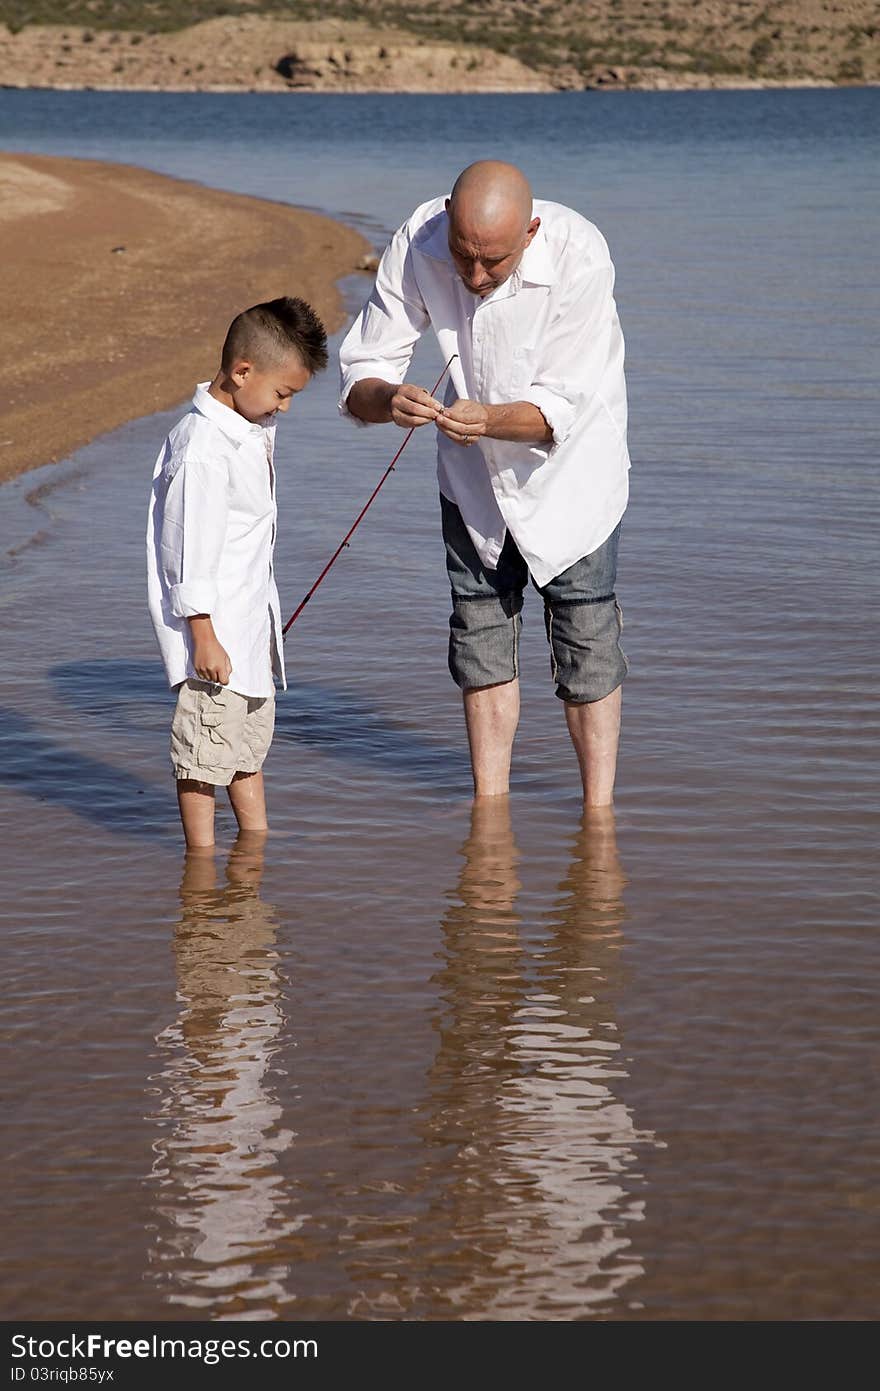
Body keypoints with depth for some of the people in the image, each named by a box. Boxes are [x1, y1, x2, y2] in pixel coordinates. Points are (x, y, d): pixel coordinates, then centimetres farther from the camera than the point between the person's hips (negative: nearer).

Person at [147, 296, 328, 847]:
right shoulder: (204, 454, -25)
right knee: (207, 744, -2)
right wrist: (204, 638, -21)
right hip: (213, 627, -10)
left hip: (251, 616, 10)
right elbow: (193, 555, -23)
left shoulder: (254, 427, 7)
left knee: (253, 736, 19)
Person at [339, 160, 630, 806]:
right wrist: (389, 399, -43)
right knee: (480, 632, 8)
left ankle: (598, 813, 7)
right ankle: (490, 808, 18)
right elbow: (360, 372, -20)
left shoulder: (579, 255, -32)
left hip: (570, 460, -3)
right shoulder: (418, 244, -23)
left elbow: (559, 409, -30)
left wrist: (488, 420, -49)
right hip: (473, 471, 3)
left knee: (587, 642, -3)